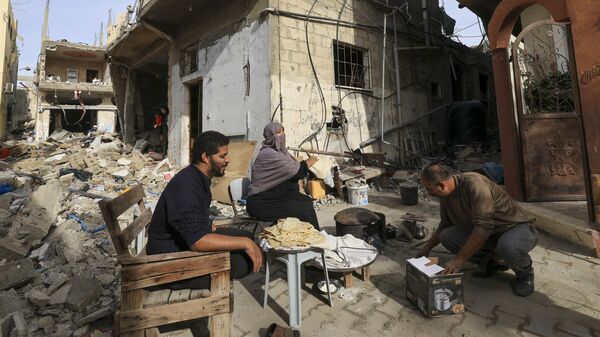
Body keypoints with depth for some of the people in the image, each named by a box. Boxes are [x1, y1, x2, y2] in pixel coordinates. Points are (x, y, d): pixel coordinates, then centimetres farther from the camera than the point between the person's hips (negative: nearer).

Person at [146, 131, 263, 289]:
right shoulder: (186, 186, -27)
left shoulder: (198, 177, 4)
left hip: (187, 240, 10)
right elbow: (197, 241, -35)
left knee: (246, 236, 9)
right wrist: (244, 243, -31)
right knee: (244, 260, -22)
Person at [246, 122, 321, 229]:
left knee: (306, 202, -7)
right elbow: (297, 171, -19)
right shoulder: (268, 154, -20)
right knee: (303, 210, -16)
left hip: (276, 196, 8)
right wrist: (311, 160, -5)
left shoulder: (281, 150, 9)